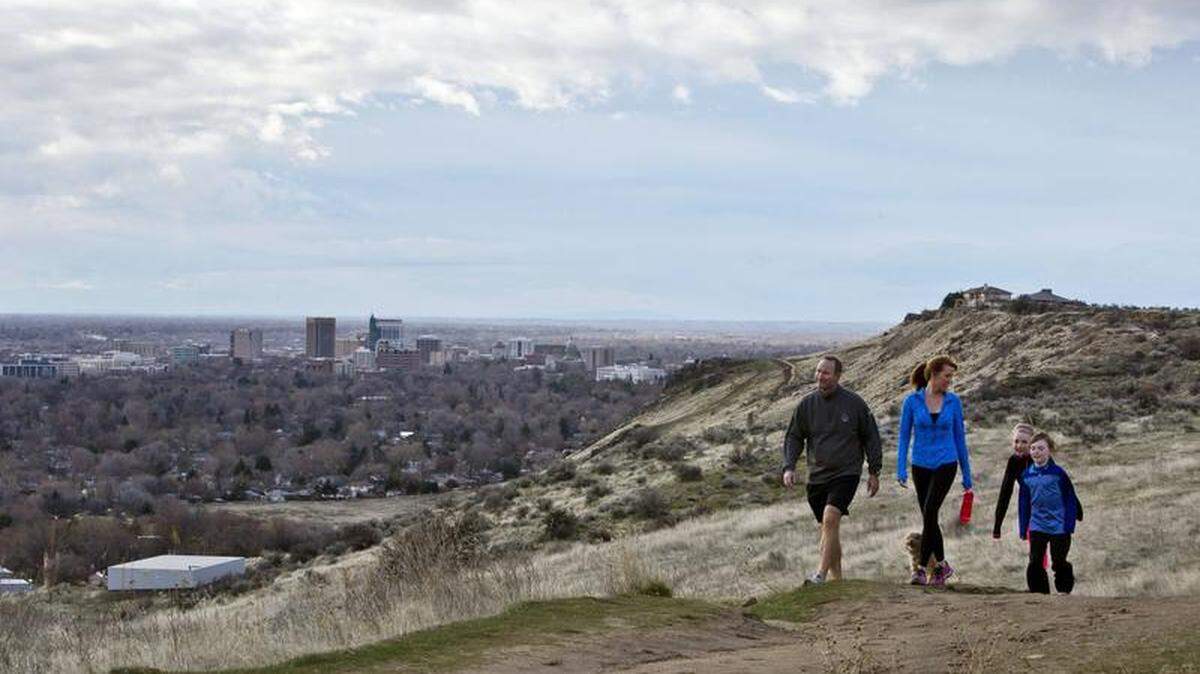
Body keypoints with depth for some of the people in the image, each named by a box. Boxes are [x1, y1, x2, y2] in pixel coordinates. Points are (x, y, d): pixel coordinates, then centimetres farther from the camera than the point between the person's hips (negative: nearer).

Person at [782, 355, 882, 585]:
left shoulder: (854, 403, -2)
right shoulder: (807, 404, 4)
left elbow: (871, 438, 7)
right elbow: (794, 437, 9)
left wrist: (874, 472, 5)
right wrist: (789, 467, -5)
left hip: (846, 473, -4)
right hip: (817, 476, 4)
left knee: (830, 519, -23)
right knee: (828, 529, 11)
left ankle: (821, 574, -25)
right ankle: (836, 579, 23)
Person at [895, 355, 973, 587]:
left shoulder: (953, 401, -1)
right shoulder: (912, 400, -4)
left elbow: (959, 437, 5)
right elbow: (904, 437, -1)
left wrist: (967, 474, 7)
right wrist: (901, 470, -10)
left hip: (945, 465, -2)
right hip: (921, 466, 2)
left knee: (929, 513, -17)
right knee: (929, 518, 8)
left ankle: (922, 568, -13)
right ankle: (942, 566, 24)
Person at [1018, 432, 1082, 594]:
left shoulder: (1058, 473, -9)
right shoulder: (1026, 475, 2)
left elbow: (1070, 499, -5)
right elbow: (1023, 503, 9)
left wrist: (1069, 525, -9)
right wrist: (1023, 529, 7)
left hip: (1059, 526, -3)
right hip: (1037, 526, 3)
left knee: (1059, 562, 6)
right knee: (1035, 562, -1)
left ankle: (1065, 590, 25)